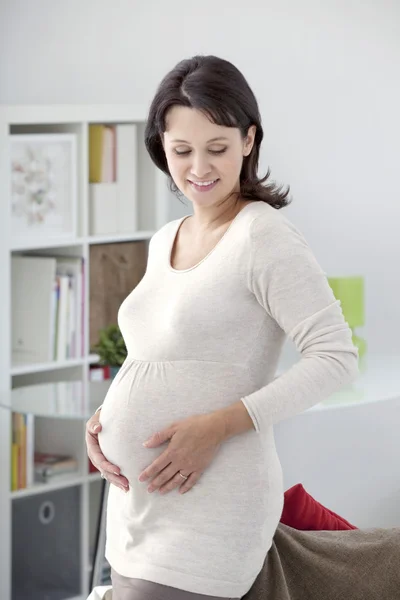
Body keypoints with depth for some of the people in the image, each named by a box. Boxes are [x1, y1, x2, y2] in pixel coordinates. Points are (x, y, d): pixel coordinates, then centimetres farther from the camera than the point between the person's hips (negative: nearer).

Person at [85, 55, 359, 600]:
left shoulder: (265, 237, -11)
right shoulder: (164, 242, 13)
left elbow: (336, 358, -17)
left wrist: (219, 425, -22)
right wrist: (105, 419, 4)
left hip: (209, 509, -8)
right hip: (136, 506, 8)